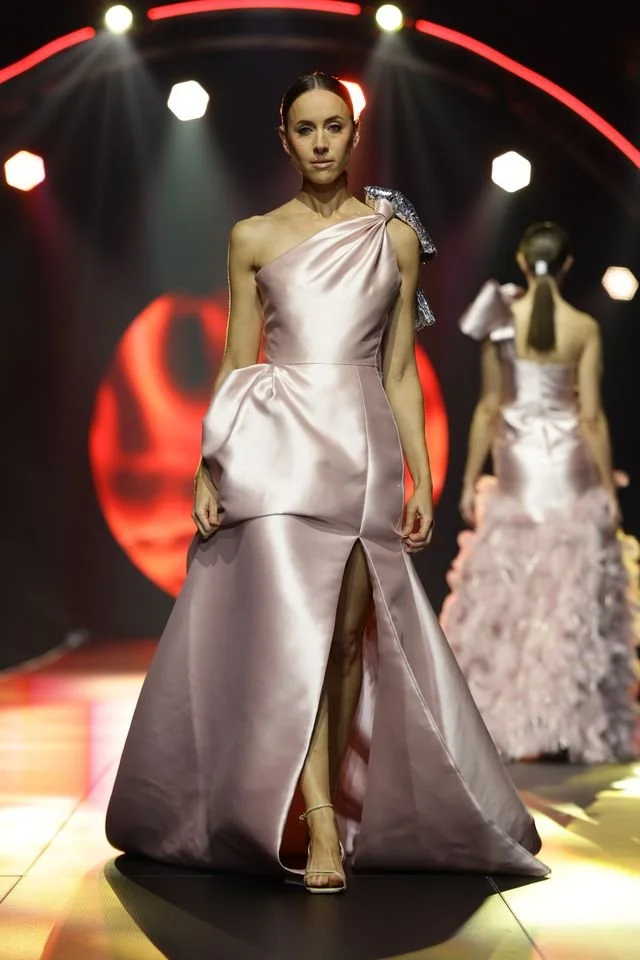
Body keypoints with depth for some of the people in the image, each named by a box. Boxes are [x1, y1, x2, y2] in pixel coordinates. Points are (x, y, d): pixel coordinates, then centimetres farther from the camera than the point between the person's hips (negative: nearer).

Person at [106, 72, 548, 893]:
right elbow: (236, 363, 8)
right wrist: (208, 471, 0)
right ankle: (321, 827, -16)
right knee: (291, 628, -15)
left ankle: (339, 808, 13)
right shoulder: (254, 237, 9)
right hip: (276, 446, -1)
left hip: (363, 447, 1)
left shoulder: (396, 235, 11)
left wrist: (422, 478, 4)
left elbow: (399, 370, 10)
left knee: (348, 638, 1)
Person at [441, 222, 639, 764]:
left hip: (517, 467, 0)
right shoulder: (585, 328, -4)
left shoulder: (501, 320, -3)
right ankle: (576, 727, 6)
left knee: (506, 600, 7)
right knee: (573, 599, 5)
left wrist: (471, 480, 3)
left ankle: (506, 723, 7)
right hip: (571, 468, 0)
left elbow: (490, 408, -3)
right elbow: (591, 415, -6)